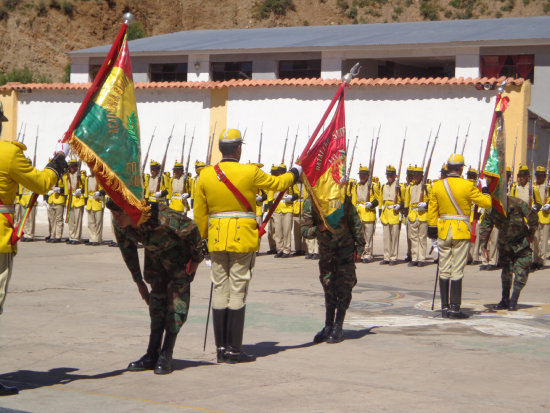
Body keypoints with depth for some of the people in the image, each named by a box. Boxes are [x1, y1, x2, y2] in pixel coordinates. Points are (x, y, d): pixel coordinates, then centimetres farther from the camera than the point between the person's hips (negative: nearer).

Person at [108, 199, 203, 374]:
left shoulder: (162, 218, -42)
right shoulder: (118, 224, -22)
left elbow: (191, 228, -24)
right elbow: (127, 249, -2)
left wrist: (196, 259, -11)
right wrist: (138, 281, 3)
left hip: (179, 250, -5)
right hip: (154, 253, 5)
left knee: (176, 300, -13)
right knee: (157, 296, 3)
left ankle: (166, 356, -12)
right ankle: (152, 355, 3)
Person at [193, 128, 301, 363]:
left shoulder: (206, 175, 1)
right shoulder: (250, 172, -9)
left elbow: (200, 213, 7)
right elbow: (277, 184, 8)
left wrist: (204, 237, 19)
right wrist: (294, 173, 28)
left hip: (217, 240, 4)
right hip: (243, 240, -4)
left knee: (219, 290, 9)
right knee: (237, 292, -1)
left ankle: (221, 348, 12)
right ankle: (234, 350, 1)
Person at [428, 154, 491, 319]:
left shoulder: (437, 186, 1)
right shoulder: (467, 186, -11)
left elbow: (432, 209, 6)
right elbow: (486, 203, -4)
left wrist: (432, 229, 15)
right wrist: (484, 188, 13)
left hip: (443, 232, 4)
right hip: (461, 231, -4)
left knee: (444, 270, 10)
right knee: (457, 271, -1)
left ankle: (445, 307, 13)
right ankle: (454, 308, -2)